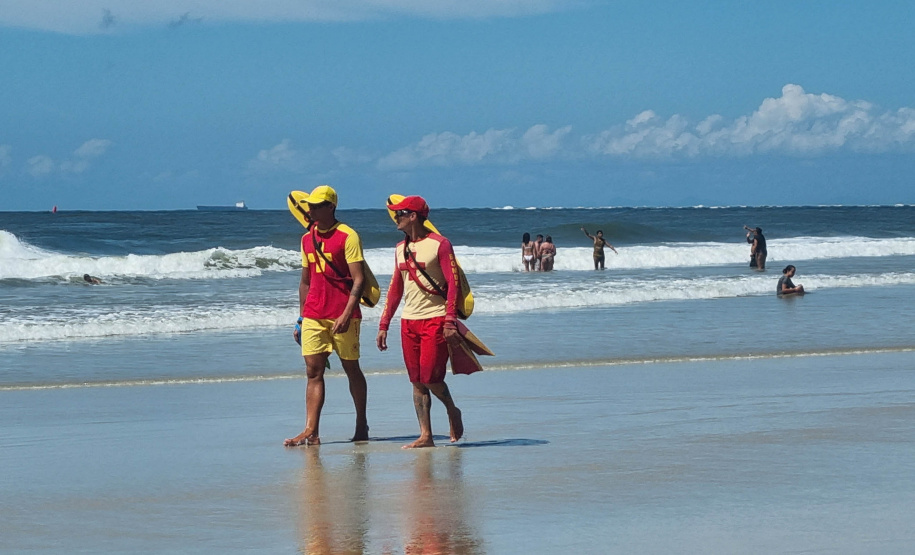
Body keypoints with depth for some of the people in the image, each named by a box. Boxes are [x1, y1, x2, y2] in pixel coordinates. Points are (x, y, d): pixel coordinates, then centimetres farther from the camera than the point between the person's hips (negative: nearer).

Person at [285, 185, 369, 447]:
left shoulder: (347, 236, -7)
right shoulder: (307, 239, 13)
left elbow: (359, 279, -12)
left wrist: (347, 314, -22)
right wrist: (301, 319, 16)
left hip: (342, 315, -6)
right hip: (314, 315, 6)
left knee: (351, 368, 6)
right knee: (313, 371, -2)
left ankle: (361, 425, 19)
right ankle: (311, 432, -7)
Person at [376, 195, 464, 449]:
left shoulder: (439, 244, -7)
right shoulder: (401, 248, 14)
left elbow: (453, 284, -11)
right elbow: (395, 289, 17)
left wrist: (450, 322, -18)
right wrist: (383, 325, 13)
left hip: (435, 319, -7)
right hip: (409, 321, 7)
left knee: (430, 377, -11)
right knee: (417, 381, 2)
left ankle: (452, 411, 17)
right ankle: (425, 436, 3)